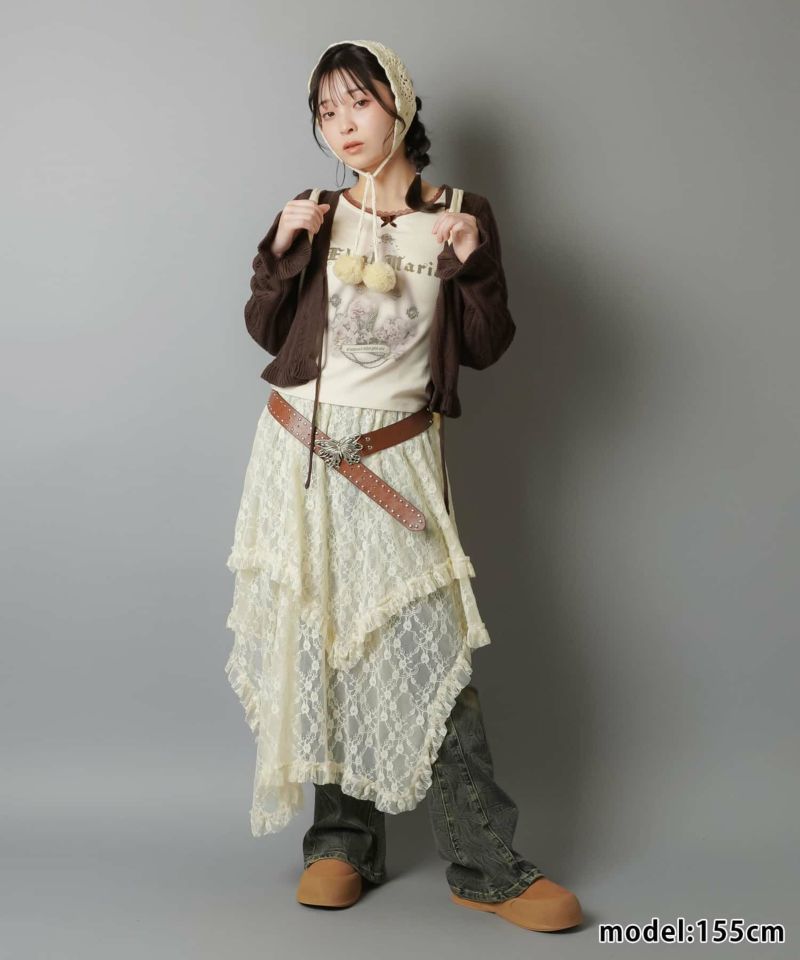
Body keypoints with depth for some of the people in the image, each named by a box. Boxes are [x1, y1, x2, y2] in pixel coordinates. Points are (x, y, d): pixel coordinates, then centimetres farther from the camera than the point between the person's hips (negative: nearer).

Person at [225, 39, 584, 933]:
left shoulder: (460, 216, 4)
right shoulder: (317, 215, 8)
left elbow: (485, 349, 2)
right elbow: (266, 333, 7)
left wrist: (473, 266, -13)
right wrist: (282, 250, -7)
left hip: (398, 459, -2)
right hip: (303, 450, 2)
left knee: (424, 651, -8)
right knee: (319, 642, 4)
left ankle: (486, 867, 2)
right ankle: (344, 842, 18)